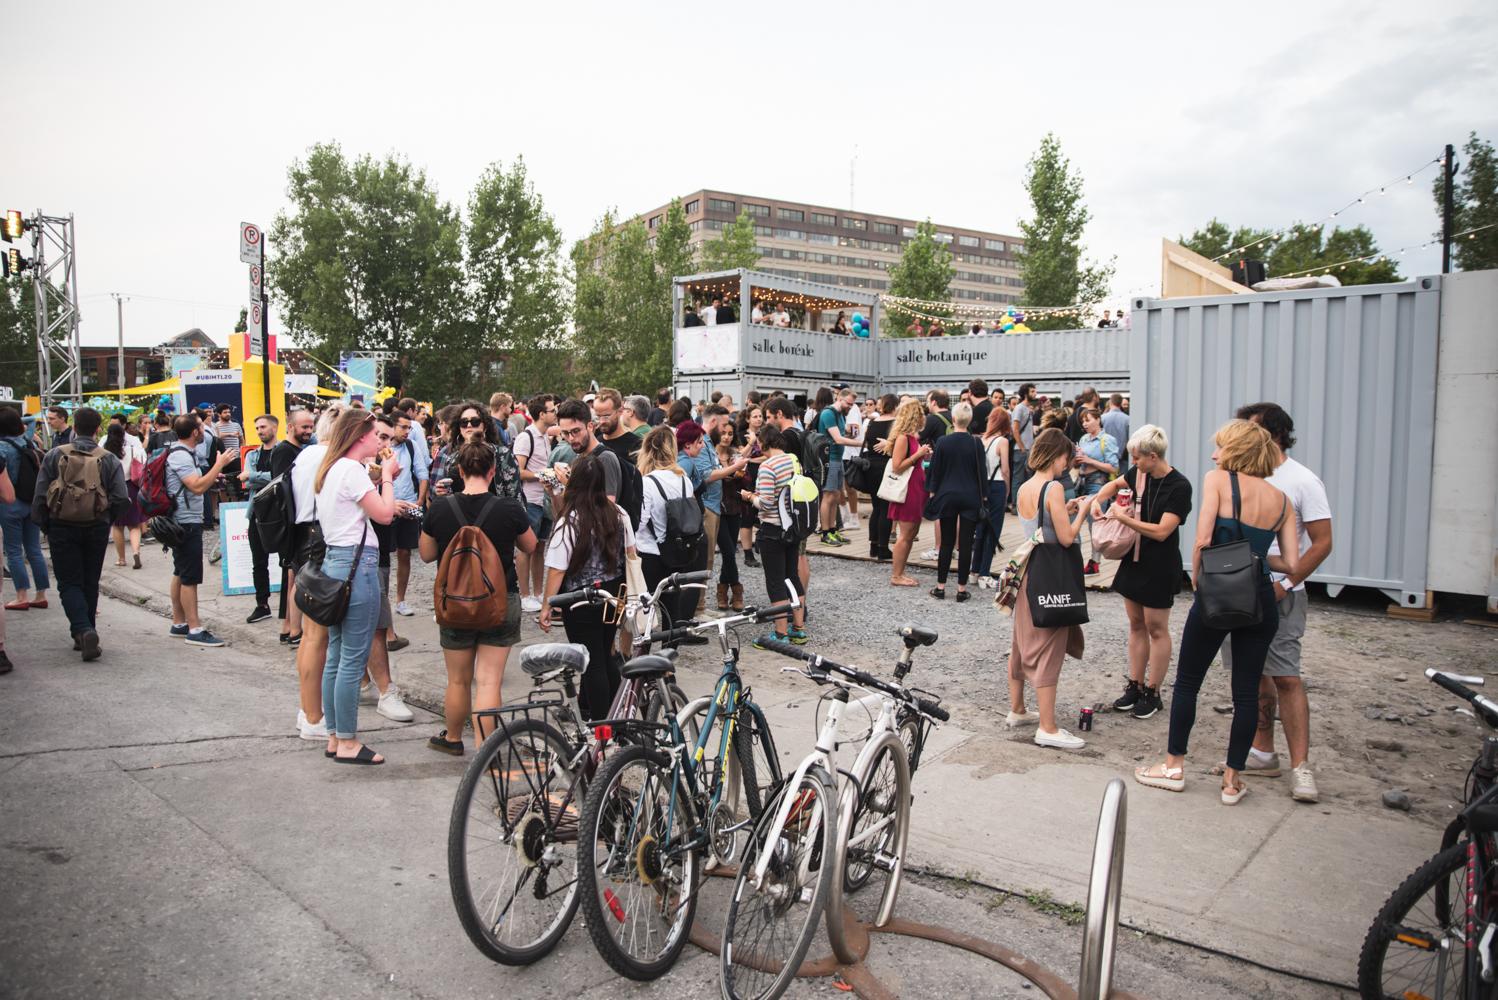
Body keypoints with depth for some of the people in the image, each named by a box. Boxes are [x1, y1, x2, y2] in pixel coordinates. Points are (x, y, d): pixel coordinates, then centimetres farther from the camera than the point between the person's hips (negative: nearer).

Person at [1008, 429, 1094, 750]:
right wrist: (1081, 511, -5)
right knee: (1048, 648, -3)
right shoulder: (1053, 489, -16)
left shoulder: (1023, 489, 8)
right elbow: (1067, 538, -18)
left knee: (1022, 643, 17)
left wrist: (1065, 511, 13)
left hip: (1026, 570, 8)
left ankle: (1017, 711, 30)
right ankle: (1047, 729, 1)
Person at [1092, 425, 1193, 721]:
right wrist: (1096, 501, 4)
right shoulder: (1139, 474, 1)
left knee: (1156, 628, 4)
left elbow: (1161, 531, -22)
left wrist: (1124, 518, -16)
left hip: (1160, 566, -7)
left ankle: (1152, 693, 14)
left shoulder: (1179, 486, -18)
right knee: (1136, 625, 13)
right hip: (1134, 560, 7)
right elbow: (1116, 484, 23)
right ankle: (1134, 686, 22)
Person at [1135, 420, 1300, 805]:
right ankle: (1233, 779, 18)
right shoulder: (1281, 500, 8)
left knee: (1187, 681, 12)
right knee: (1247, 690, 11)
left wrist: (1197, 579, 0)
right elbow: (1292, 564, 3)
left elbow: (1203, 540, -15)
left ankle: (1174, 766, 21)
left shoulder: (1217, 479, -6)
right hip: (1260, 599, 4)